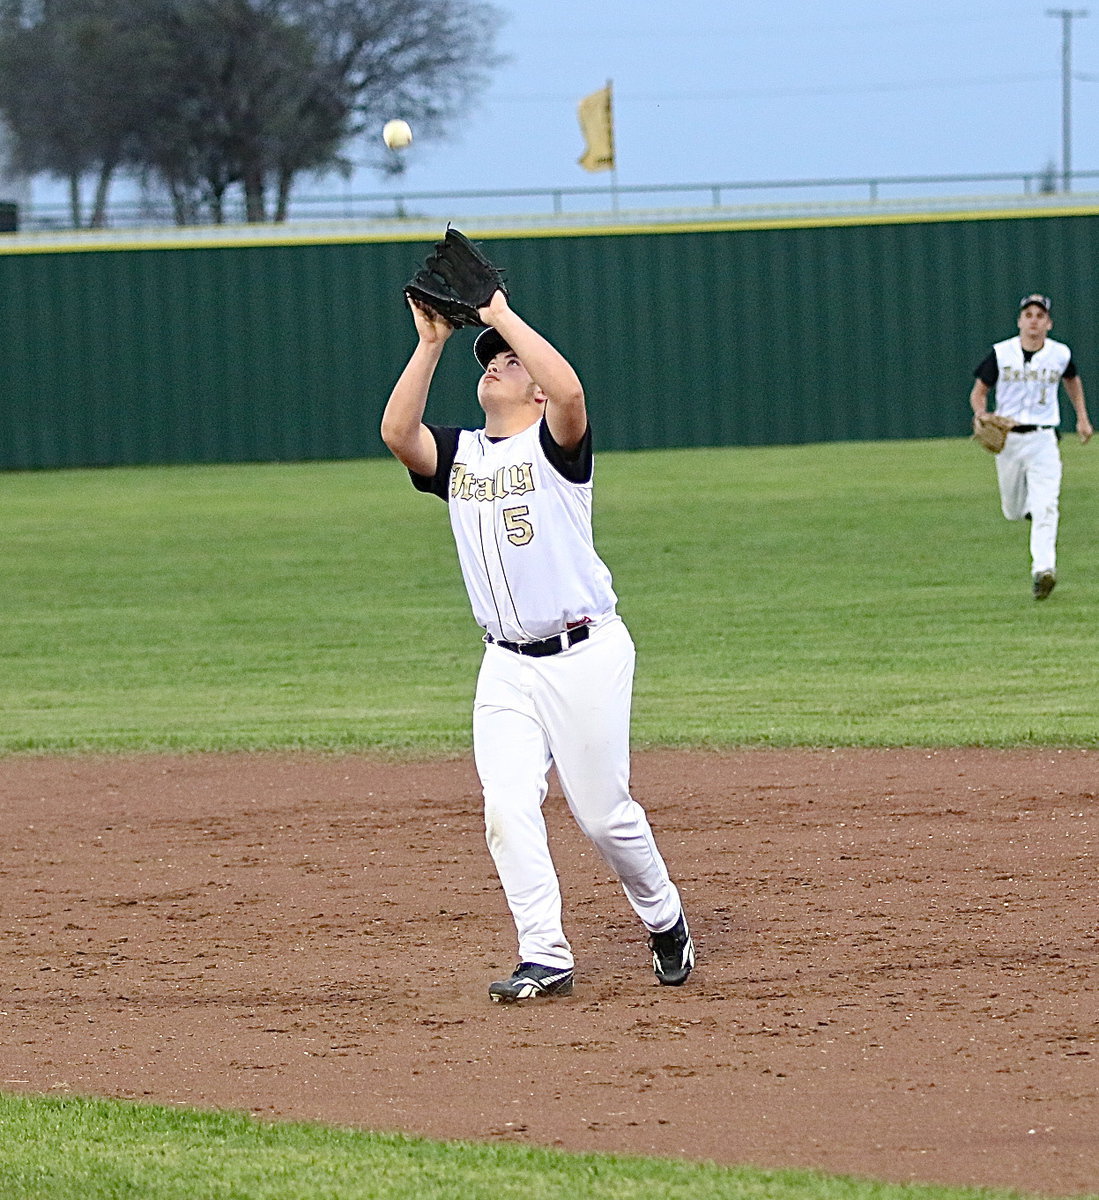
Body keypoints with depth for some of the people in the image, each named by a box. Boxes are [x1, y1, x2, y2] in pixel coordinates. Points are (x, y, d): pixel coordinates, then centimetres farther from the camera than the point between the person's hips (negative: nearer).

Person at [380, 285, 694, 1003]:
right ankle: (546, 960, -6)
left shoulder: (556, 444, -4)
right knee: (508, 808, -9)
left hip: (586, 655, -5)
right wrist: (432, 342, -10)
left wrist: (505, 317, -19)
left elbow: (571, 392, -27)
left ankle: (665, 921, 25)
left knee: (604, 812, 1)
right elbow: (397, 431, -9)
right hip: (507, 667, 5)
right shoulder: (457, 455, 11)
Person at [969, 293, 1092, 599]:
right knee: (1013, 511, 12)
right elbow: (978, 392, 3)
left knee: (1044, 510, -18)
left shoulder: (1060, 354, 1)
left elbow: (1072, 380, 23)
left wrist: (1082, 418, 19)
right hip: (1008, 438, 1)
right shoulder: (1001, 353, -3)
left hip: (1043, 439, -1)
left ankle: (1043, 570, -25)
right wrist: (981, 414, -19)